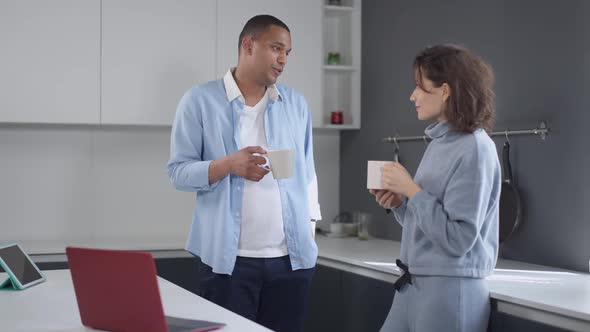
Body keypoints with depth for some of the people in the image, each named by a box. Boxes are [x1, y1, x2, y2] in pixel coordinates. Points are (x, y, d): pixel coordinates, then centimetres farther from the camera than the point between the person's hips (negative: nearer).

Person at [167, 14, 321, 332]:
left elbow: (307, 172, 16)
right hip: (228, 258, -3)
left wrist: (309, 226, 10)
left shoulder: (296, 103, 11)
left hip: (291, 257, 4)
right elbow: (178, 171, -4)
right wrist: (228, 165, -19)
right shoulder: (201, 100, -1)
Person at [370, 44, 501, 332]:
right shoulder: (439, 142, 8)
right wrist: (399, 203, -1)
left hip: (450, 289, -8)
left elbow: (457, 239, -20)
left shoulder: (474, 149, -15)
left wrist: (411, 189, -17)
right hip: (413, 285, 8)